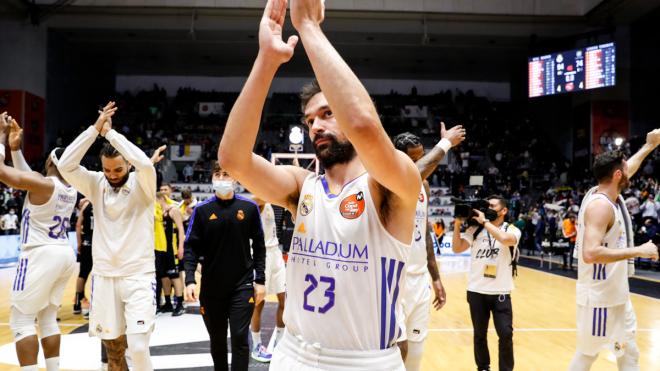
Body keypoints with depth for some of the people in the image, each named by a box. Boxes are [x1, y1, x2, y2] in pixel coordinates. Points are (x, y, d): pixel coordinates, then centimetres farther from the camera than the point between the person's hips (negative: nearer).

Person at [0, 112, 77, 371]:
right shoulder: (71, 190, 10)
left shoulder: (42, 183, -14)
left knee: (21, 320, 0)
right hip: (65, 255, 8)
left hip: (42, 255, -8)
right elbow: (27, 177, 23)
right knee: (48, 317, 17)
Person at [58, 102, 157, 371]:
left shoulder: (142, 184, -6)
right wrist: (95, 128, -16)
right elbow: (65, 165, -12)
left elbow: (145, 163, -28)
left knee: (138, 348, -13)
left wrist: (110, 131, -19)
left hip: (138, 277, -3)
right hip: (104, 277, 4)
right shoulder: (96, 184, 3)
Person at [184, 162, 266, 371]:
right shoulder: (202, 210, -1)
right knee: (217, 341, 13)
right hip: (211, 288, 1)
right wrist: (190, 280, -14)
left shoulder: (249, 207, -1)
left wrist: (260, 280, 0)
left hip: (242, 286, -1)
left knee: (240, 338, -5)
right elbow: (191, 247, -2)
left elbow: (259, 246, 4)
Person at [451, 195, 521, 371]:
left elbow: (505, 239, -27)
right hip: (477, 291, 2)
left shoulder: (512, 230, -3)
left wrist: (485, 222, -22)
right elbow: (457, 248, -5)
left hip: (501, 292, -2)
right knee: (480, 335, 13)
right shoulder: (475, 229, 3)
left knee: (506, 335, -4)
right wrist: (458, 224, -14)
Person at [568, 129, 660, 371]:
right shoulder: (600, 205, -23)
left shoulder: (612, 194, 5)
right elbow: (590, 253, -34)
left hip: (618, 294, 10)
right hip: (599, 297, -10)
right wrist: (638, 251, -28)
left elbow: (628, 169, 28)